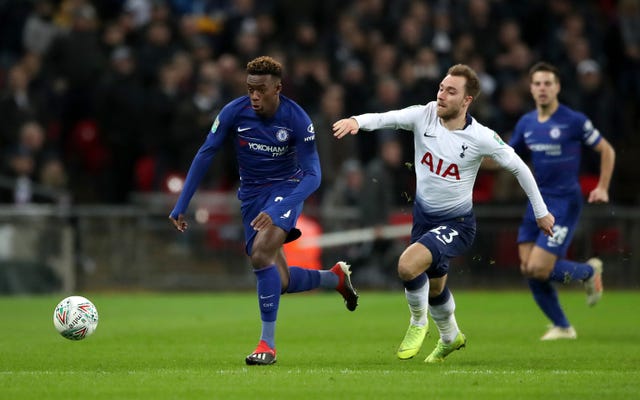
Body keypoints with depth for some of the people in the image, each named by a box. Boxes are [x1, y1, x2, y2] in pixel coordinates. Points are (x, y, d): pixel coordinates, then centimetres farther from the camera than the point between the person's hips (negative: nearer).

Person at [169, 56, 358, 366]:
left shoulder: (297, 119, -20)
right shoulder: (234, 112, -13)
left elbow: (312, 175, -22)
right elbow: (205, 155, -5)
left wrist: (276, 212, -37)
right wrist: (181, 206, -9)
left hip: (287, 188, -4)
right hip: (252, 194, 4)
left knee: (261, 254, -29)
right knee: (282, 282, 2)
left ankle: (268, 343, -20)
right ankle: (336, 277, 34)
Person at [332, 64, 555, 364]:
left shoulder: (481, 138, -20)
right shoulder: (424, 116, -13)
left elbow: (518, 167, -7)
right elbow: (387, 118, -27)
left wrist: (541, 212, 1)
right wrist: (357, 121, -49)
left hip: (456, 223, -5)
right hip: (423, 215, 5)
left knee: (408, 265, -28)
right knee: (433, 287, 23)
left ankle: (419, 322, 2)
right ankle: (450, 337, 54)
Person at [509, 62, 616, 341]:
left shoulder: (574, 121, -9)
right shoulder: (526, 123, 7)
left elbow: (606, 150, 1)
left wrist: (602, 187, -5)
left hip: (565, 203, -6)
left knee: (539, 270, -14)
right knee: (528, 269, 1)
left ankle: (589, 271, 14)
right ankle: (562, 327, 18)